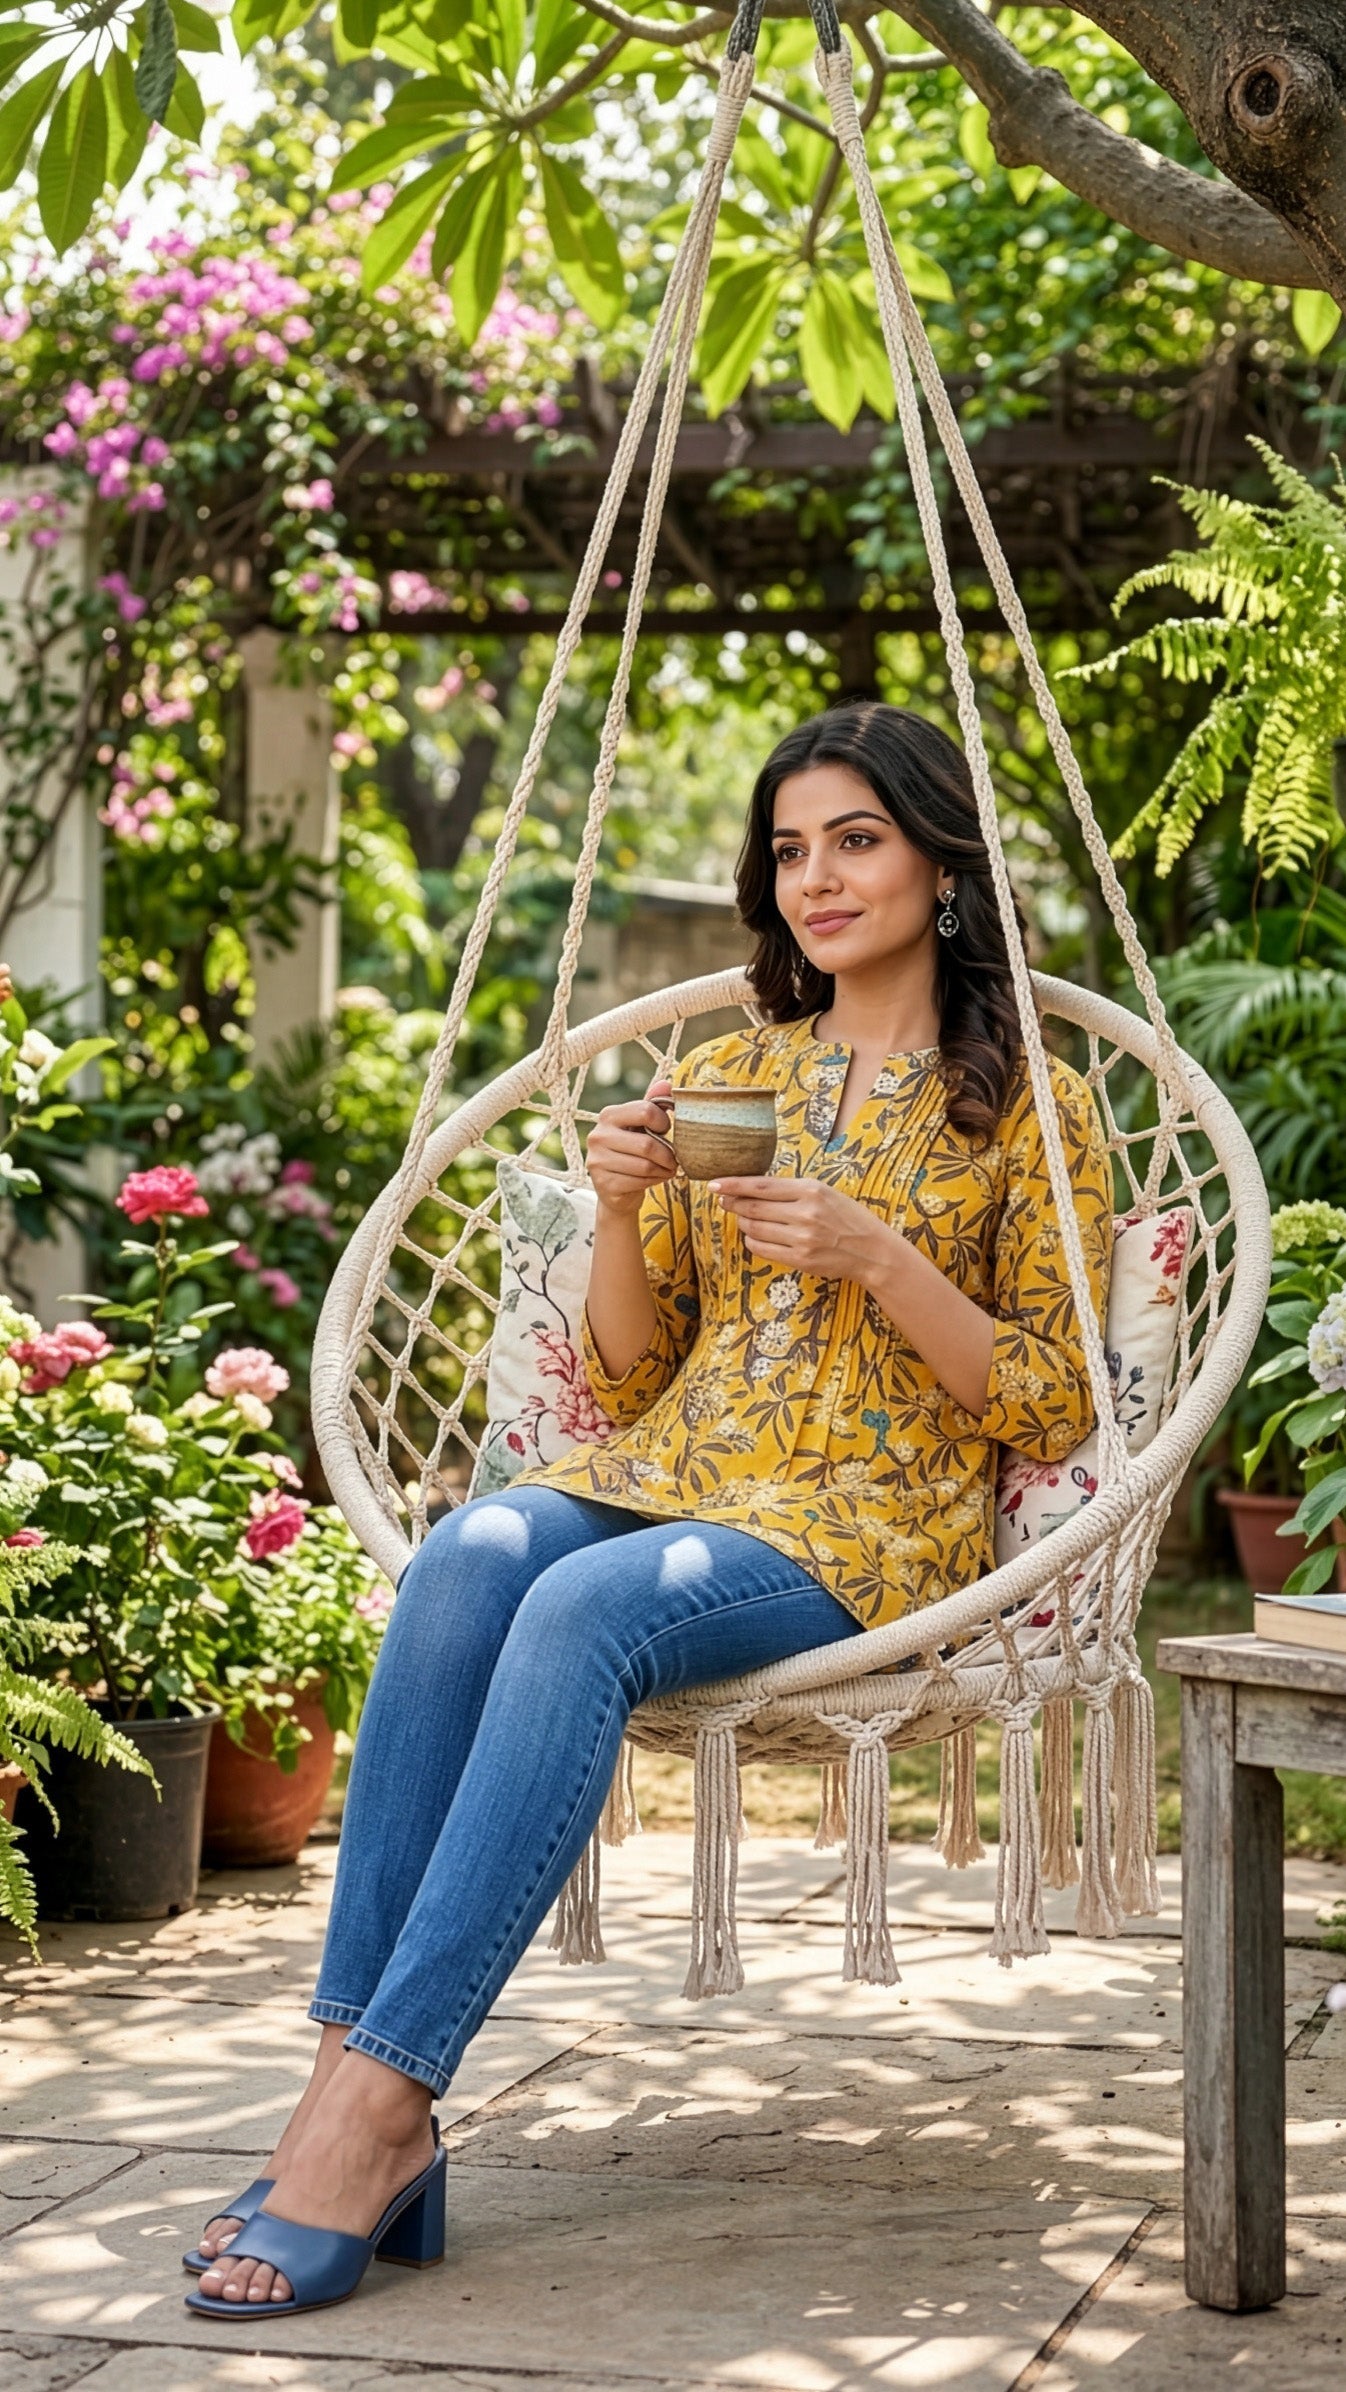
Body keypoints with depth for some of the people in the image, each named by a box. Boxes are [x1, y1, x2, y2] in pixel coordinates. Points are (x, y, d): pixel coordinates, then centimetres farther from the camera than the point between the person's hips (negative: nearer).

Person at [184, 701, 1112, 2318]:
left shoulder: (1026, 1101, 6)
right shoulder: (726, 1075, 19)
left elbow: (1054, 1407, 0)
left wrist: (875, 1254, -12)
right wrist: (621, 1206, -2)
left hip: (874, 1523, -4)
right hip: (668, 1483, 4)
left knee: (581, 1611, -35)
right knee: (471, 1554, -32)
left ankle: (379, 2105, -38)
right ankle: (350, 2068, -37)